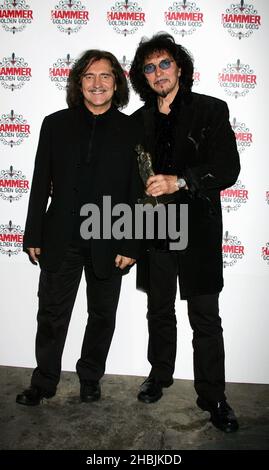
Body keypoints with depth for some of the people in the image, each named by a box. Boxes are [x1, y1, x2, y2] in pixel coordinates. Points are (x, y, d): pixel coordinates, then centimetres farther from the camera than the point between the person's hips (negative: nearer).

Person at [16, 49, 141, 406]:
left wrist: (130, 246, -7)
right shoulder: (56, 124, 3)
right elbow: (41, 184, 3)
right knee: (51, 314, 11)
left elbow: (137, 192, -3)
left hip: (109, 243, 0)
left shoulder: (131, 129, -1)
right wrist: (34, 236, 1)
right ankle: (44, 382, 31)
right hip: (61, 240, 1)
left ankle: (91, 377, 37)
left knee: (103, 315, 15)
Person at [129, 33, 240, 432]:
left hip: (198, 228, -3)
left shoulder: (211, 110, -1)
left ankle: (213, 397, 19)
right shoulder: (139, 121, 11)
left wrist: (180, 181, -24)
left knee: (205, 318, 3)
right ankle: (160, 374, 37)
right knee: (159, 310, 17)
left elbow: (228, 169, -10)